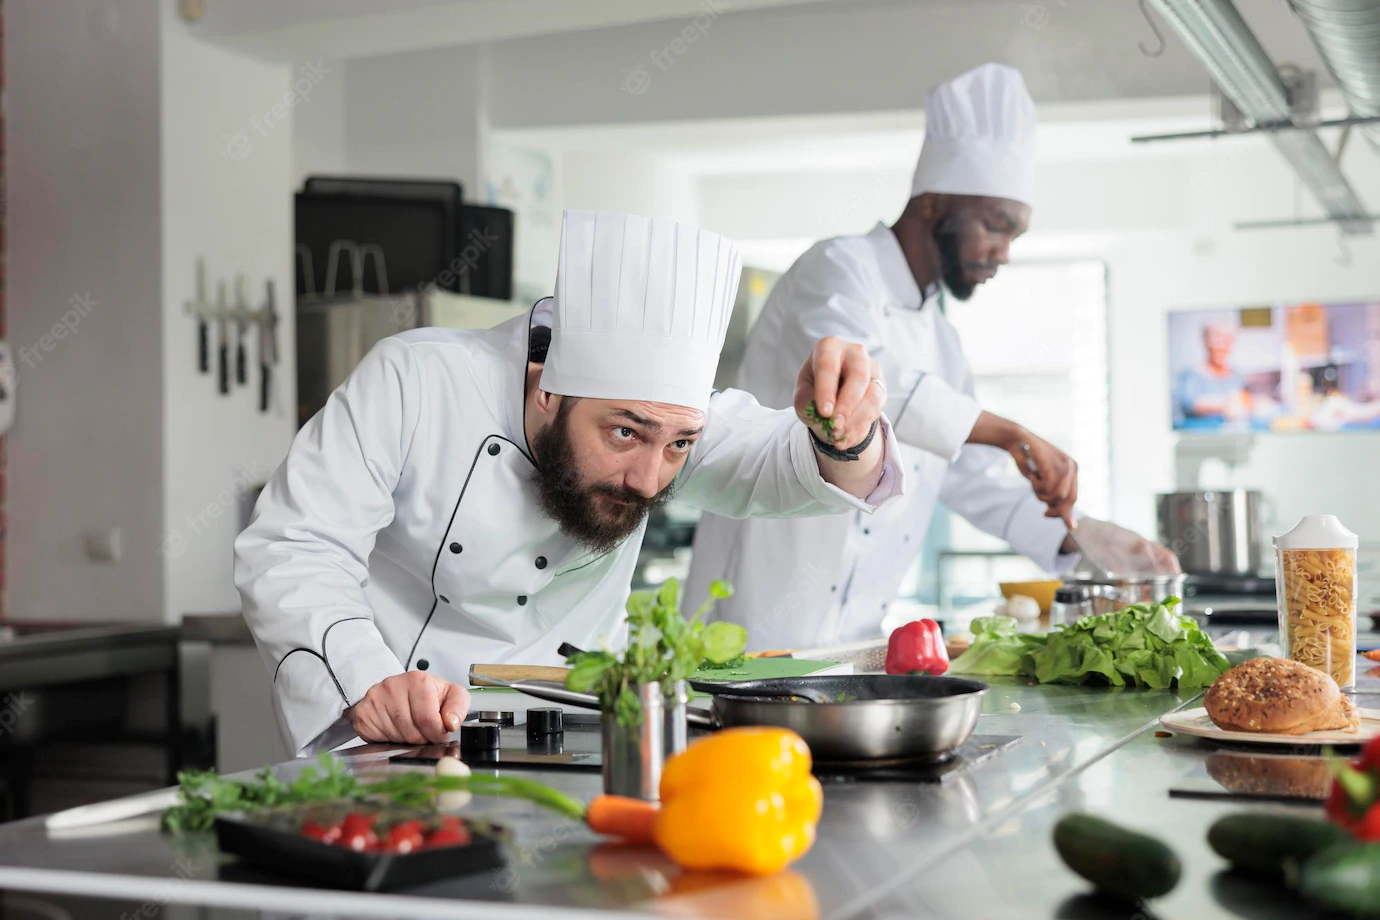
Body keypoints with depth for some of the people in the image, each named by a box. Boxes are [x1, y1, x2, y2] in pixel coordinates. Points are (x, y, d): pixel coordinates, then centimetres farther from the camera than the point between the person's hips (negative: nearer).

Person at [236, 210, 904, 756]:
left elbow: (779, 465, -21)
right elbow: (291, 552, -19)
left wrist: (846, 437, -44)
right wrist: (366, 683, -37)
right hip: (393, 748, -2)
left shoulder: (657, 402, -8)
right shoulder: (413, 383, -18)